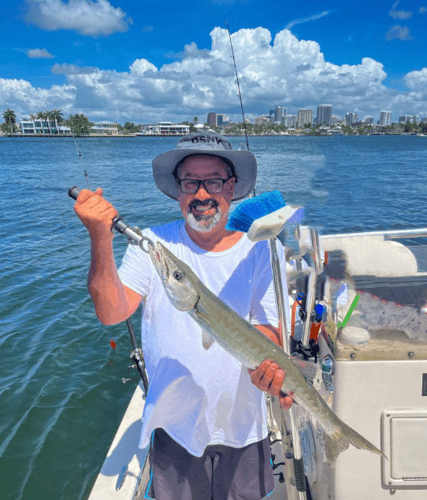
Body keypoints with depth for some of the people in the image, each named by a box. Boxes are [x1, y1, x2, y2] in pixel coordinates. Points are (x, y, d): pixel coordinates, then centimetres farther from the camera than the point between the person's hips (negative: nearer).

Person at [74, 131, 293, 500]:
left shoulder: (261, 251, -8)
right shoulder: (153, 244, -9)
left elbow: (267, 328, -11)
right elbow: (111, 313, -18)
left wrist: (265, 364, -33)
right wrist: (101, 238, -31)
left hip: (242, 424, 1)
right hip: (175, 425, 0)